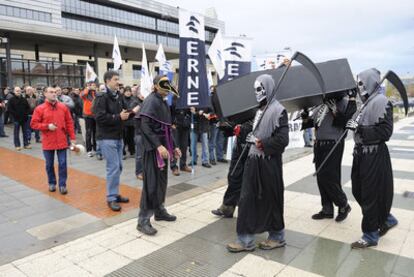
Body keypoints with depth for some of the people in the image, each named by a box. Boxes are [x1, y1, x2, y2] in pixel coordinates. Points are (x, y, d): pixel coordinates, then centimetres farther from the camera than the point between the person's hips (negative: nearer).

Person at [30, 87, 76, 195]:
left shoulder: (63, 107, 3)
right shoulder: (39, 109, -2)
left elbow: (69, 123, 5)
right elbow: (33, 124, -2)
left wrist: (72, 137, 2)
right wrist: (47, 126, -15)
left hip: (62, 141, 1)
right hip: (48, 142, 0)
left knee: (62, 164, 1)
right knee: (49, 164, 11)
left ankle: (62, 184, 10)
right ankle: (52, 183, 28)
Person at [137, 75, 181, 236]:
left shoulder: (163, 102, 15)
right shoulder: (151, 100, -11)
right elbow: (145, 126, -20)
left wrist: (173, 147, 16)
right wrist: (158, 146, -27)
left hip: (163, 147, 9)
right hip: (153, 148, -9)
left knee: (162, 181, 15)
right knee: (151, 183, -7)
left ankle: (159, 211, 29)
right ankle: (143, 220, 1)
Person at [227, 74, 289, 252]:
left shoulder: (278, 110, -13)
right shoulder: (260, 109, 11)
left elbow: (282, 139, -20)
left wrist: (262, 144, -14)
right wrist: (251, 137, 7)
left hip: (269, 163, -8)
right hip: (254, 160, 8)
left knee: (270, 200, 7)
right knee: (247, 199, 8)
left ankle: (277, 237, 29)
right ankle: (246, 239, 18)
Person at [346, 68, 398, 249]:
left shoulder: (381, 101, -13)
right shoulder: (367, 102, 13)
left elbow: (385, 132, -19)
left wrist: (358, 128, -21)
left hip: (374, 156, -9)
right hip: (362, 153, 9)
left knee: (370, 195, 2)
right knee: (359, 191, 15)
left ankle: (371, 235, 18)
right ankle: (386, 220, 35)